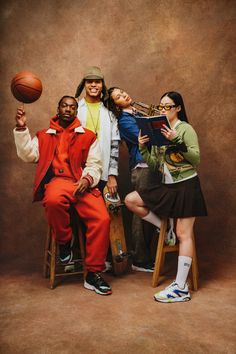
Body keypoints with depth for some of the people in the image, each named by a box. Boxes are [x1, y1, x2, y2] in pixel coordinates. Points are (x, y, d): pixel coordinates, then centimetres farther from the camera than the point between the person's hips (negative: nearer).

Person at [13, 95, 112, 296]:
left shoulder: (88, 136, 18)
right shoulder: (44, 136, 22)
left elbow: (94, 165, 9)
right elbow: (28, 155, 7)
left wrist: (87, 179, -12)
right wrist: (21, 129, -1)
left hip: (82, 184, 1)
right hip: (57, 180, -1)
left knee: (102, 218, -25)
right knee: (54, 200, -39)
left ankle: (93, 274, -11)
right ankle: (64, 242, -7)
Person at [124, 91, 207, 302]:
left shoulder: (186, 129, -6)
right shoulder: (159, 131, 11)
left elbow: (196, 159, -17)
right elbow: (154, 164, 8)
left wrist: (176, 141, -25)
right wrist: (143, 148, -7)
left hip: (186, 185, -7)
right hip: (166, 185, 7)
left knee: (184, 234, -7)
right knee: (130, 200, -4)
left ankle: (181, 288, -3)